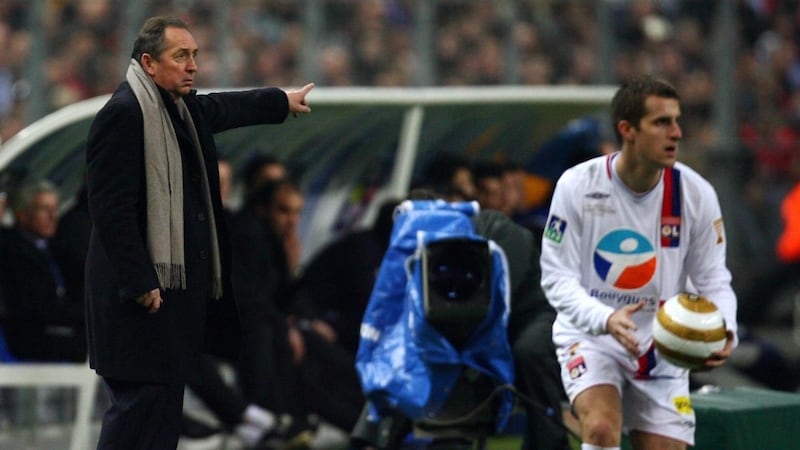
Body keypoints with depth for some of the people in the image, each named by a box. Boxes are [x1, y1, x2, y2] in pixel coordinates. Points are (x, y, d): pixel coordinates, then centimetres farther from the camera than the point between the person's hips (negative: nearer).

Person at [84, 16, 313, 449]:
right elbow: (111, 209, -20)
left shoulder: (184, 108, 13)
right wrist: (140, 283, -22)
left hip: (181, 283, 10)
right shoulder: (124, 113, -16)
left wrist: (281, 101, 53)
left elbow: (223, 109, 38)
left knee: (167, 399, 10)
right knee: (142, 400, -11)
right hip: (144, 292, -10)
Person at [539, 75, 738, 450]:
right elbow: (557, 278, -13)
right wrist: (605, 319, -32)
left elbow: (714, 280, -2)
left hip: (662, 348, 3)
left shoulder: (695, 193, -9)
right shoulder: (577, 186, -14)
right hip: (590, 336, -3)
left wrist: (723, 330, -24)